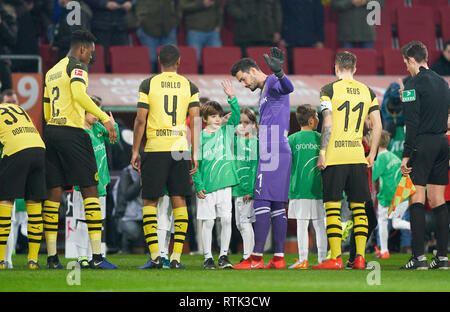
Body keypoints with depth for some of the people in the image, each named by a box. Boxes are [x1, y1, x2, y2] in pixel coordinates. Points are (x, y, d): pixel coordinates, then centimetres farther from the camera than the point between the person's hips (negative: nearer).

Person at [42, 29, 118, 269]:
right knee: (89, 190, -3)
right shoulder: (76, 66, -3)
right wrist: (105, 118, -22)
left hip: (50, 132, 7)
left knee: (54, 193, 5)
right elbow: (79, 94, -21)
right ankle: (97, 255, -9)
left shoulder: (51, 72, 21)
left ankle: (51, 256, 1)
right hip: (72, 133, -7)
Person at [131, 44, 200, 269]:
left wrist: (135, 151, 5)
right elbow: (195, 122, 3)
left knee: (149, 202, 4)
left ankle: (155, 256, -6)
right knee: (179, 200, 6)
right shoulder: (190, 87, 6)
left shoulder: (148, 84, 1)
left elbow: (140, 120, -2)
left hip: (154, 149, -2)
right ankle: (176, 257, 0)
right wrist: (195, 154, 7)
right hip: (180, 148, 2)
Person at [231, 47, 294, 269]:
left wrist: (278, 72, -53)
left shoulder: (273, 83, -6)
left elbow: (288, 88, -31)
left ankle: (256, 257, -14)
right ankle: (279, 258, 6)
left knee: (262, 202, -12)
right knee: (277, 206, 7)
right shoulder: (263, 91, 25)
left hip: (274, 154, -10)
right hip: (273, 153, 10)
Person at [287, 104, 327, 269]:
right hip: (319, 190, 1)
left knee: (301, 224, 0)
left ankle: (303, 259, -2)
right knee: (319, 225, 6)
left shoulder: (292, 139, -1)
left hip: (298, 189, -1)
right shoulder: (321, 138, 1)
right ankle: (322, 258, 6)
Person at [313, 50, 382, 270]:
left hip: (334, 157, -4)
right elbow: (377, 125, 8)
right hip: (358, 157, 4)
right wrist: (372, 155, 15)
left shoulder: (329, 90, -3)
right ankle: (360, 257, 4)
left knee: (332, 208, -2)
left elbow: (327, 124, -11)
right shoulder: (367, 92, 10)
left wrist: (322, 153, -8)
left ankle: (336, 258, -7)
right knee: (359, 208, 8)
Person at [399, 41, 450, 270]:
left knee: (416, 200, -6)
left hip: (422, 144, -7)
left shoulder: (414, 84, -9)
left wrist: (406, 155, -13)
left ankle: (419, 257, -12)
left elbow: (412, 123, -14)